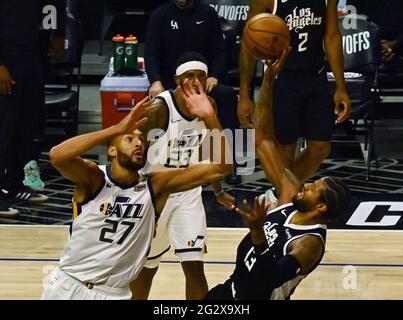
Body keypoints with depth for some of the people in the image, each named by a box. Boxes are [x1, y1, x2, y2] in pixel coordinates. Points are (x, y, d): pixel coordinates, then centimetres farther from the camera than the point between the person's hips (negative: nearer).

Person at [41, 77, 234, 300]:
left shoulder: (155, 186, -4)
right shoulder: (94, 178, -12)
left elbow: (220, 168, -9)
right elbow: (57, 155, -34)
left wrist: (209, 118, -24)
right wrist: (118, 128, -32)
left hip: (114, 294, 2)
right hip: (69, 286, -2)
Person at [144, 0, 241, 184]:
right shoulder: (160, 16, 5)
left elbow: (219, 51, 7)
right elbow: (151, 53, -2)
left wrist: (215, 76, -13)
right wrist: (156, 82, -21)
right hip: (170, 81, -1)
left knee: (227, 95, -30)